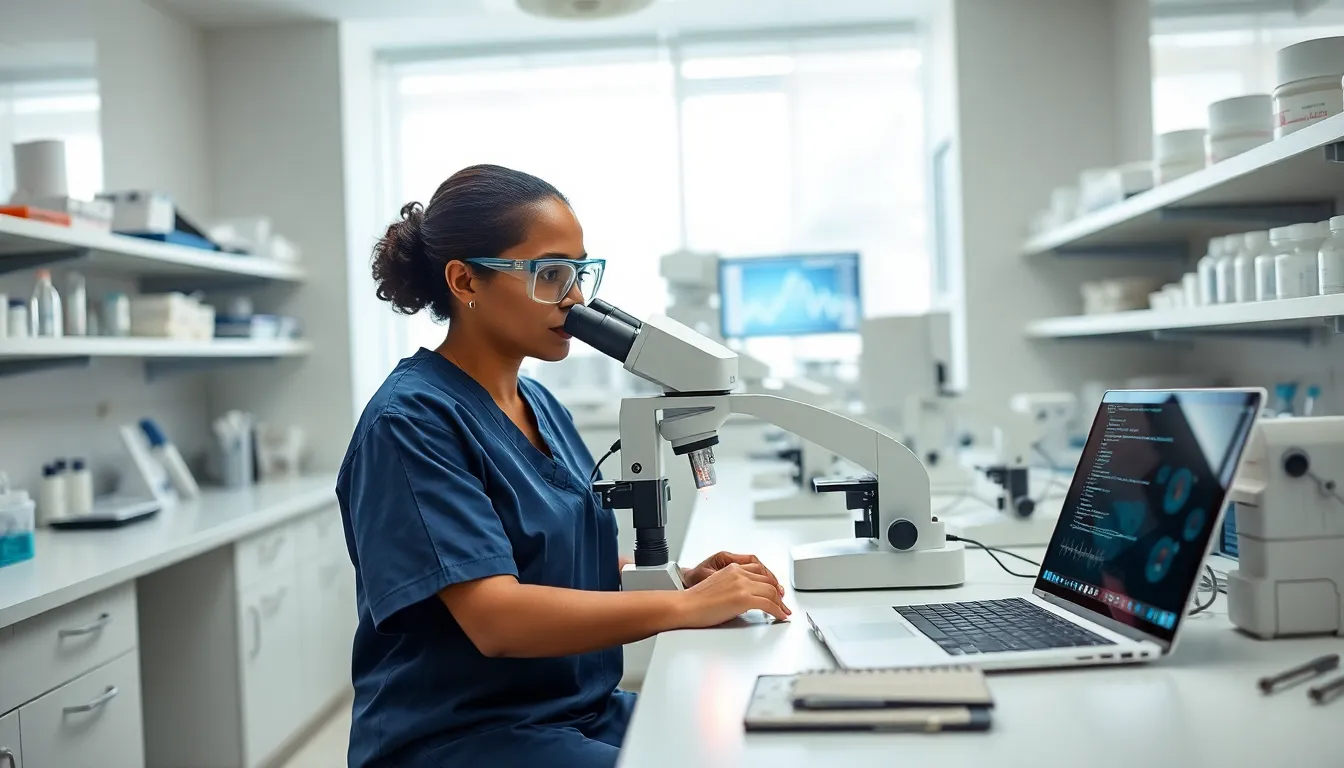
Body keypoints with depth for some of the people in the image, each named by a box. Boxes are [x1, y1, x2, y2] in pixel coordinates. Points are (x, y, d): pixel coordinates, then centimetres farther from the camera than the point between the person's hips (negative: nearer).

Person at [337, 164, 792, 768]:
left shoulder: (542, 406, 10)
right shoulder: (412, 421, -16)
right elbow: (496, 617, -24)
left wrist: (682, 579, -2)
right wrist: (685, 606, -25)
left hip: (585, 713, 8)